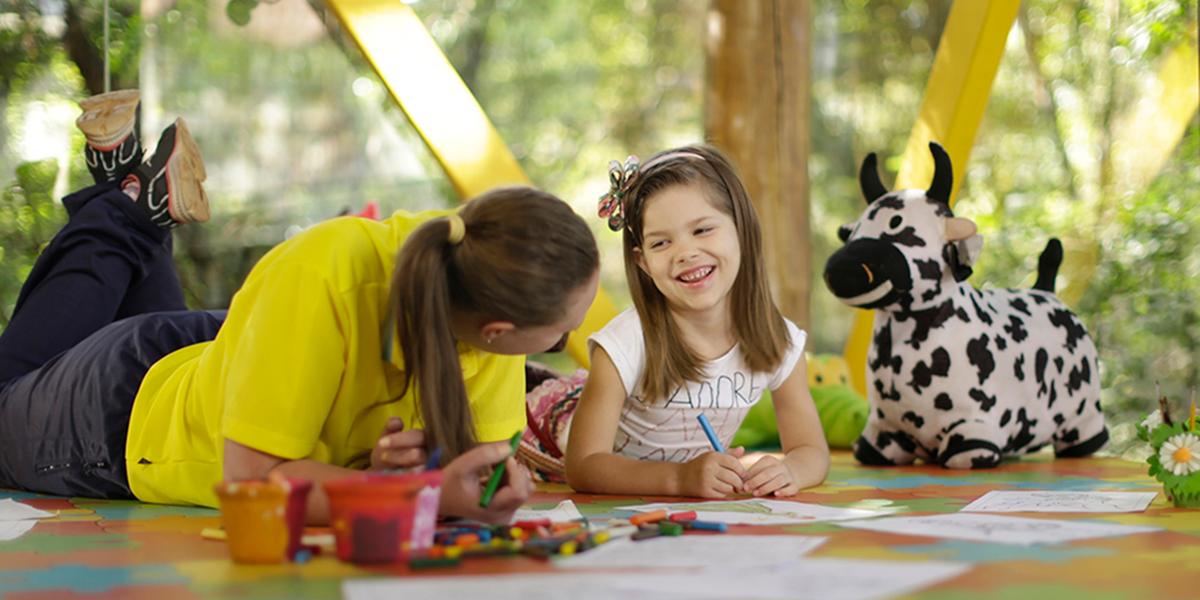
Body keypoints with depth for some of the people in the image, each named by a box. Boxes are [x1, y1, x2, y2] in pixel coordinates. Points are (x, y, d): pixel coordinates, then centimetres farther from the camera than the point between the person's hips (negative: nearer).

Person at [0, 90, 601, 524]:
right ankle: (126, 208, 28)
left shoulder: (495, 284, -31)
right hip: (130, 411, -4)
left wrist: (401, 470, -47)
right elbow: (252, 476, -44)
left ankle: (150, 215, 37)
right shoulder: (327, 275, -47)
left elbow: (488, 460, -25)